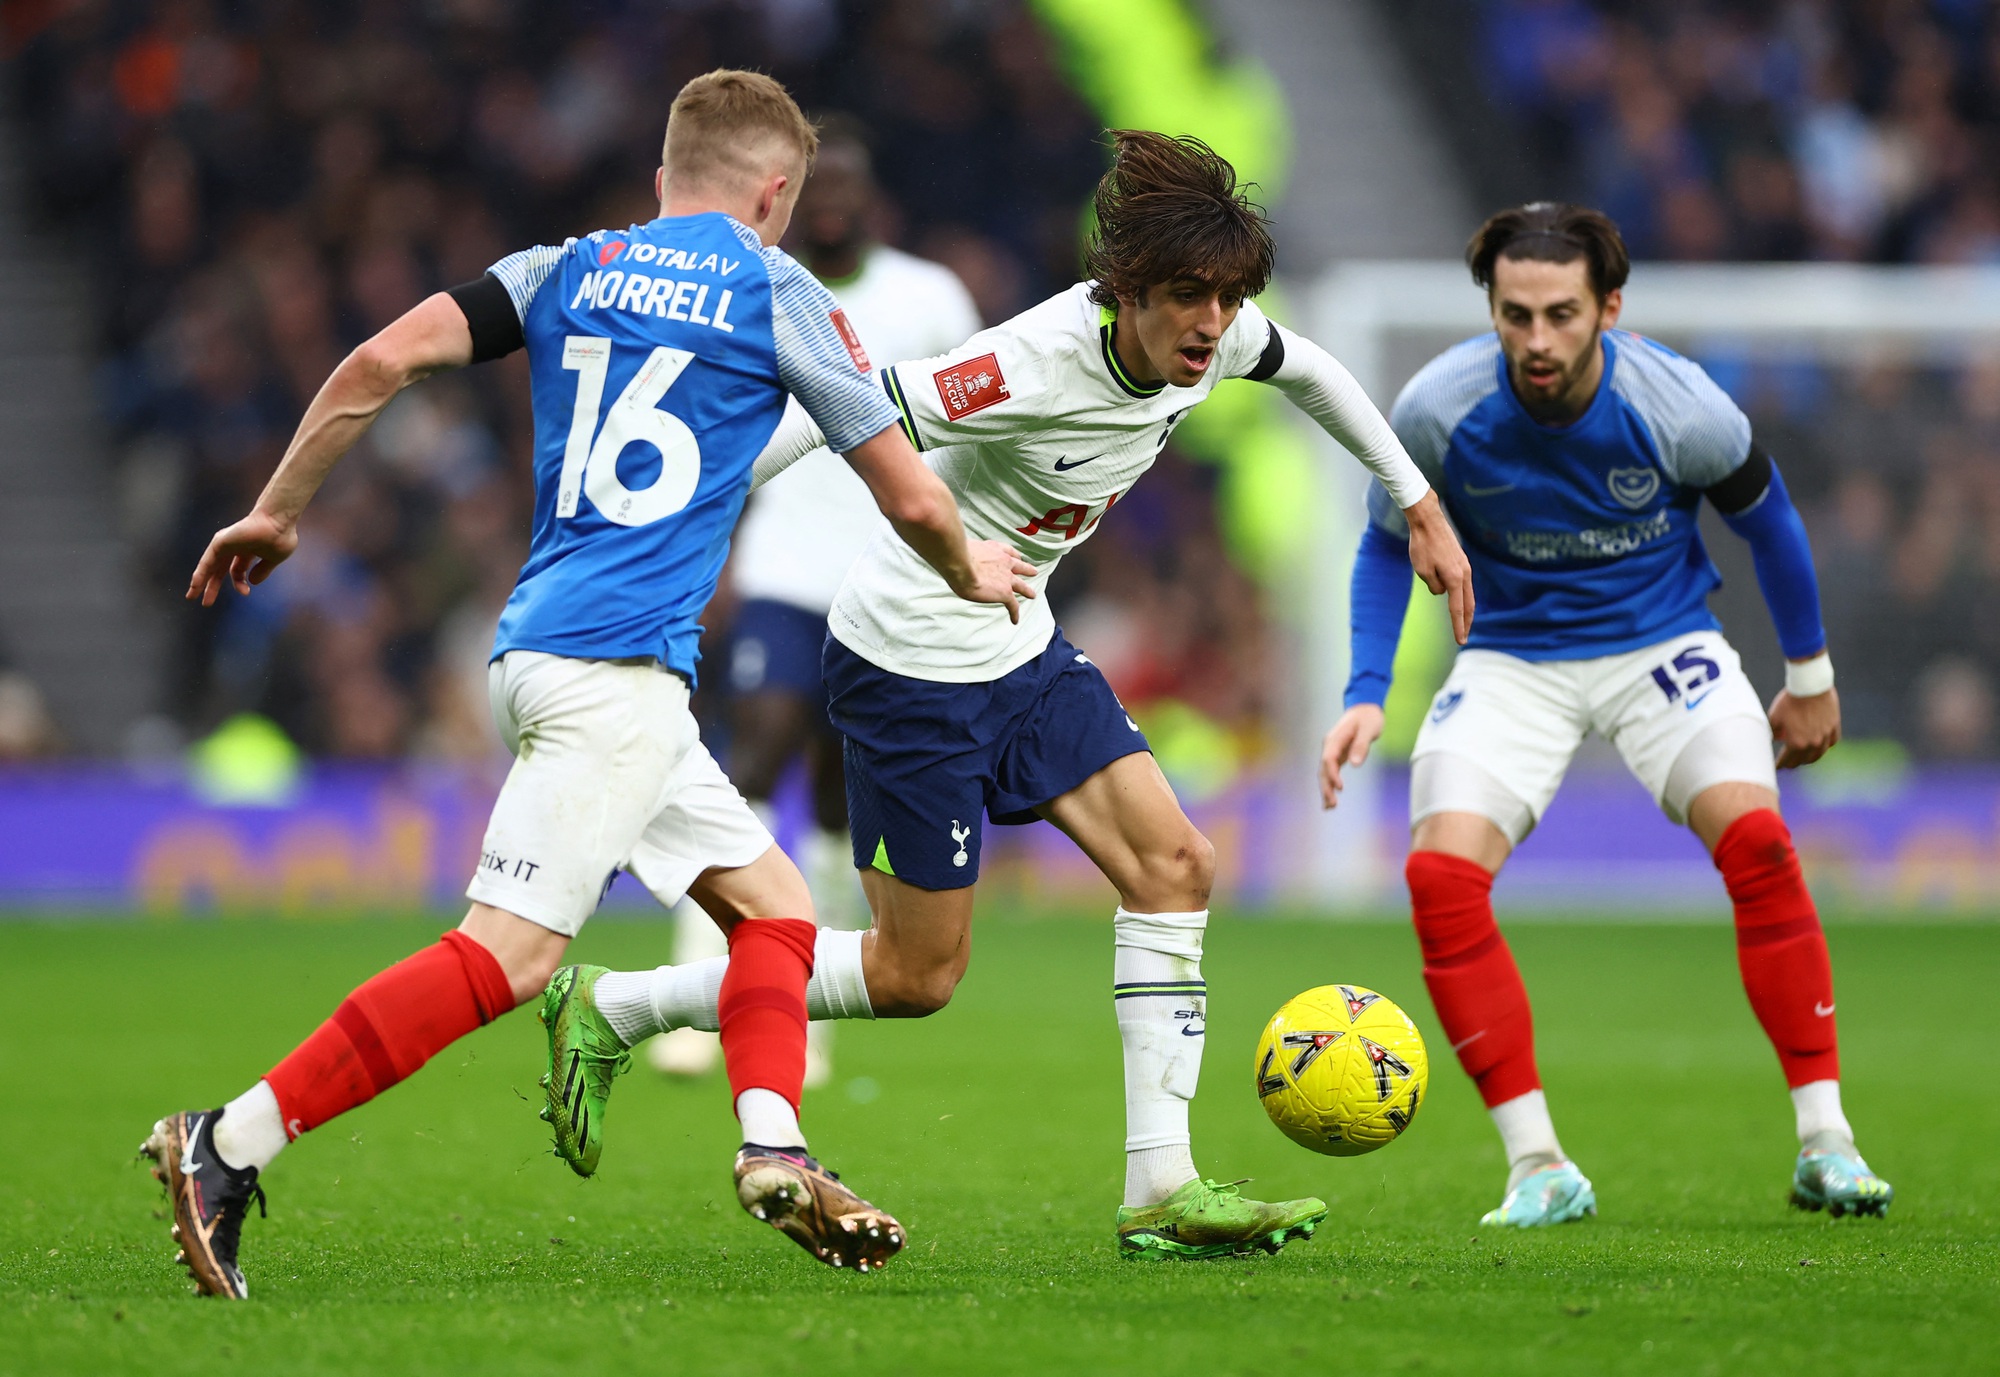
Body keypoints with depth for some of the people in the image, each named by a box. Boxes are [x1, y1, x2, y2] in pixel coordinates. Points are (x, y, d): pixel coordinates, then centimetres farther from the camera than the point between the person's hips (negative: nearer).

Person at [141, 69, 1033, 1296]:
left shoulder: (568, 271, 16)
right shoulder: (777, 296, 4)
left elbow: (385, 360, 3)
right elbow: (912, 501, 7)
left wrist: (277, 512, 11)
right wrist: (971, 573, 28)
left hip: (545, 644, 8)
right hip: (615, 667, -8)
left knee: (773, 901, 15)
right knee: (510, 953, -15)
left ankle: (775, 1154, 0)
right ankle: (233, 1143, -23)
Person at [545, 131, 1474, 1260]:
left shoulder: (1213, 339, -6)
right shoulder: (1038, 364, -31)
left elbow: (1303, 366, 17)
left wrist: (1421, 507, 23)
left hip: (1021, 650, 8)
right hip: (912, 662, -8)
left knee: (1175, 866, -5)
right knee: (920, 976, 0)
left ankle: (1162, 1189, -3)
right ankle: (611, 1009, 13)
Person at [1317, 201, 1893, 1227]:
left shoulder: (1681, 411, -21)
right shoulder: (1437, 412, -18)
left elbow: (1765, 518, 1)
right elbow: (1389, 544, 2)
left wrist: (1810, 678, 10)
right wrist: (1367, 694, -10)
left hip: (1661, 641, -1)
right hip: (1514, 659, 1)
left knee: (1755, 839, -26)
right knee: (1441, 873, -21)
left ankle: (1824, 1143, -15)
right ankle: (1539, 1169, -11)